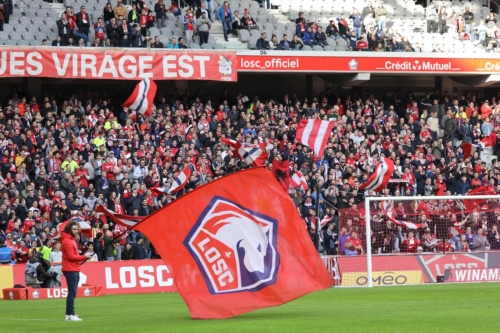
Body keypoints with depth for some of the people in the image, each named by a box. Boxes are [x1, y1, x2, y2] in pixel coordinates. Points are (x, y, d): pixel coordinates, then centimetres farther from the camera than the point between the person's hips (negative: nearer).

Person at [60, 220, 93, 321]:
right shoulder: (67, 241, -13)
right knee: (72, 293, -11)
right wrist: (84, 257, -13)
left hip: (74, 270, 10)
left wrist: (82, 258, 6)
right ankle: (70, 314, -12)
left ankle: (69, 314, 14)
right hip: (70, 270, -10)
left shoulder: (71, 240, 18)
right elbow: (71, 256, -17)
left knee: (72, 293, 11)